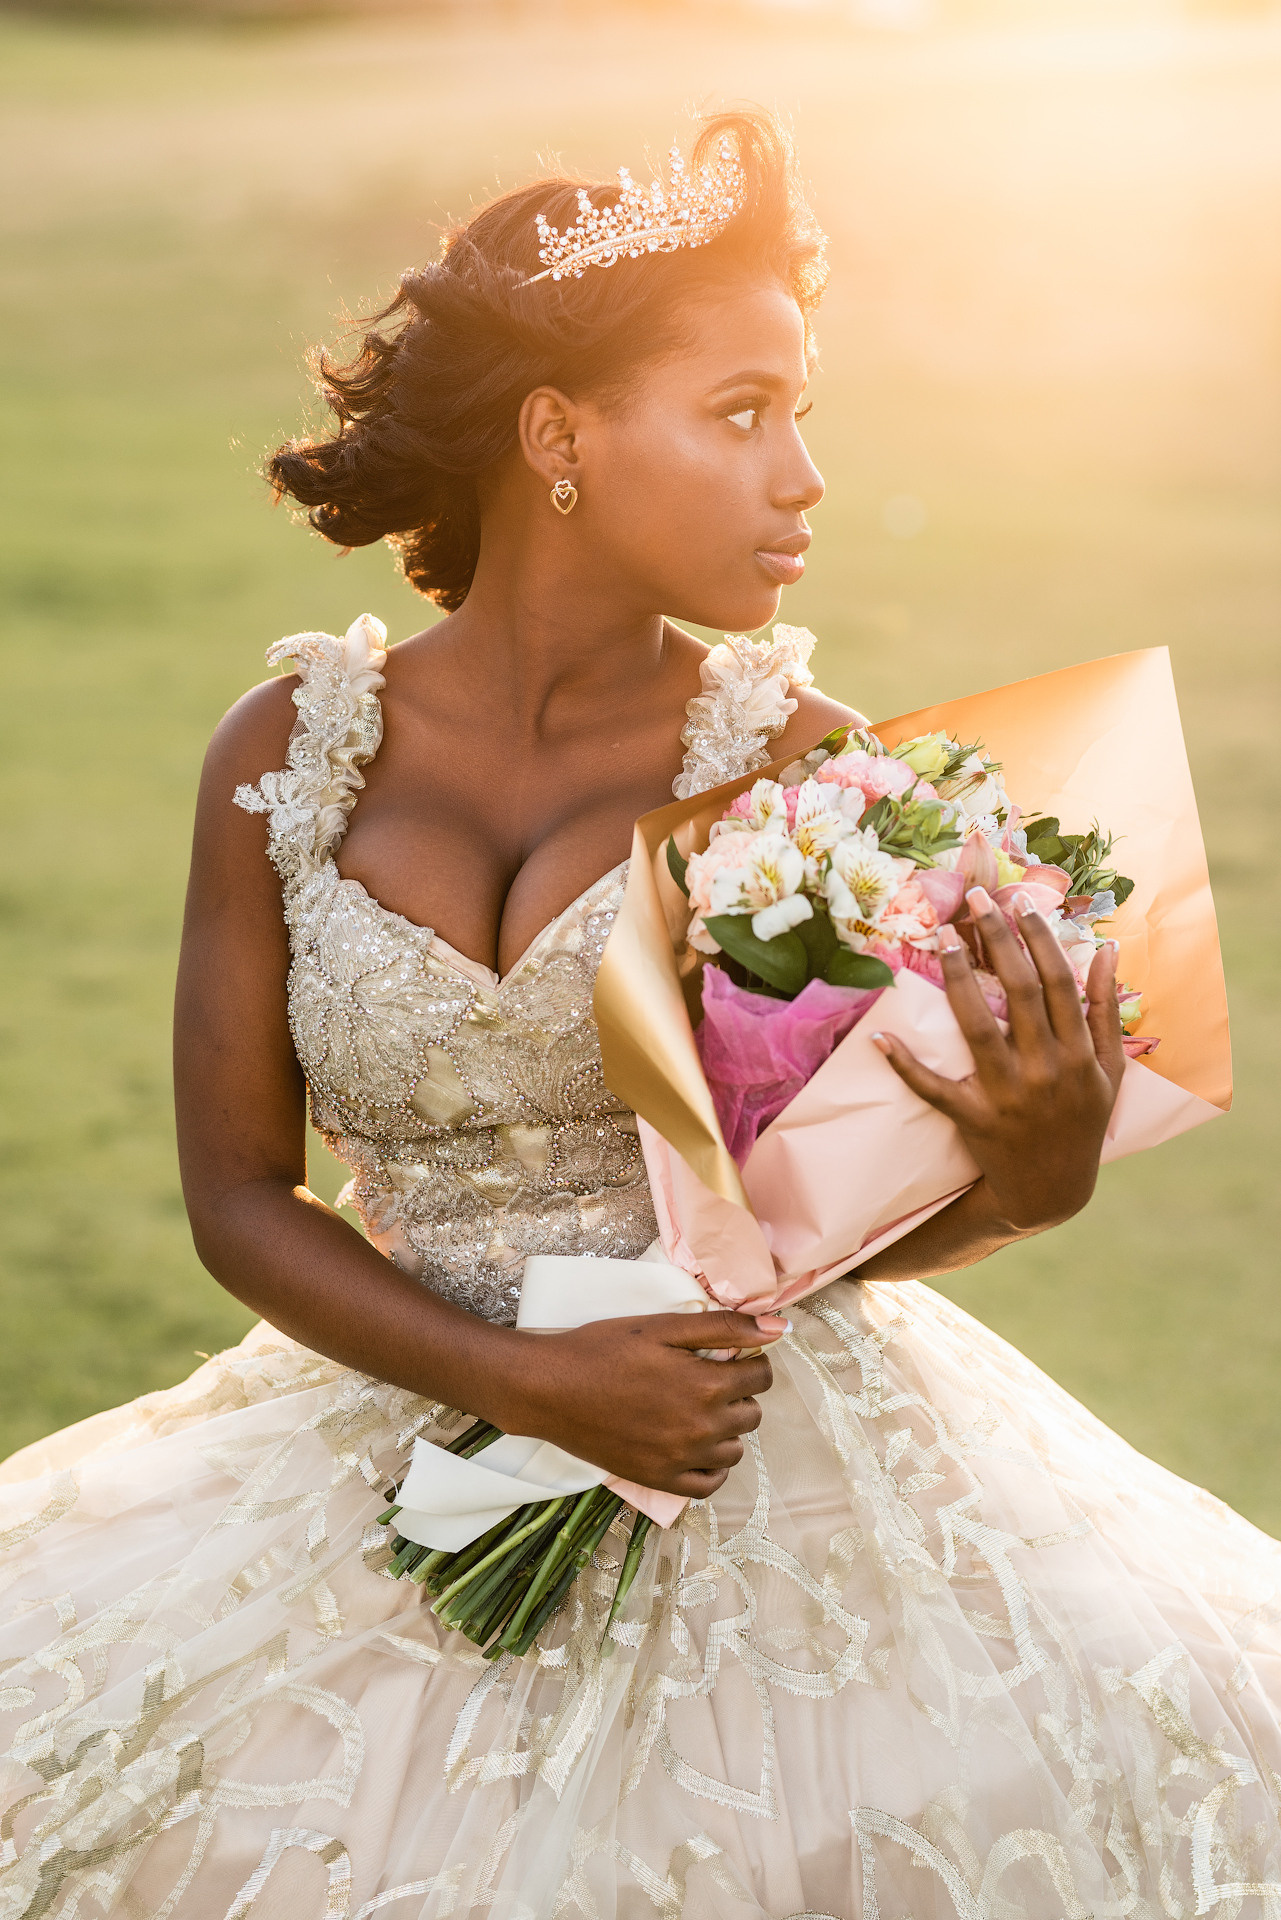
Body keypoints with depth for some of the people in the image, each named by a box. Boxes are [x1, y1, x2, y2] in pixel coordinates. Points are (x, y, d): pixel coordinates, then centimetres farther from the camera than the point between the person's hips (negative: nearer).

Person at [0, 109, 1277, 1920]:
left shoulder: (789, 755, -2)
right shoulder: (289, 753, 0)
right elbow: (239, 1196, 1)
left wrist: (1027, 1174, -22)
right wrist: (525, 1380, -13)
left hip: (774, 1449, 0)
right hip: (418, 1423, 1)